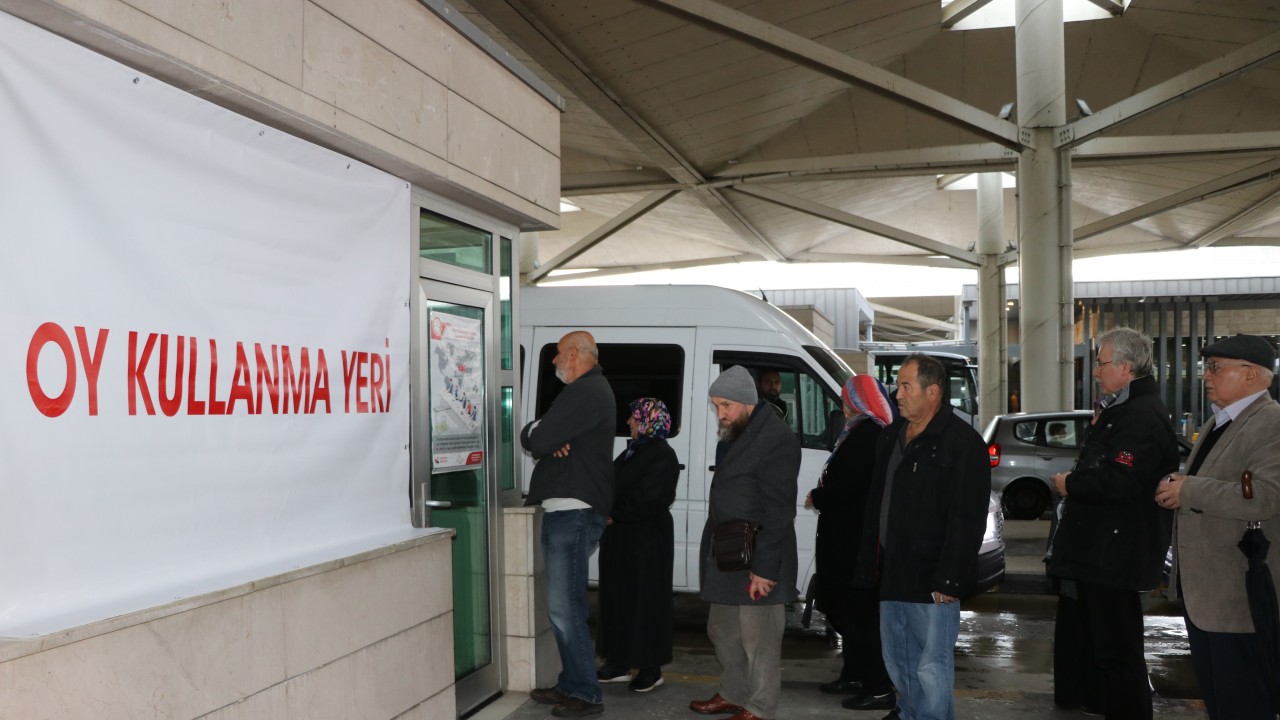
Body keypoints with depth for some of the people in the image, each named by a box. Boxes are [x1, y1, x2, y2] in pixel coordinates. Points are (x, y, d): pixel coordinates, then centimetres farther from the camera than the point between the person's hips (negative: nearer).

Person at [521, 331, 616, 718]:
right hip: (567, 511, 11)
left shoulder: (585, 391, -15)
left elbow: (536, 440, -22)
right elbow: (541, 441, 14)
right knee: (565, 606, 16)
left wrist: (536, 432, 0)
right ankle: (571, 683, 25)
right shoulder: (587, 390, 20)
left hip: (573, 513, -11)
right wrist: (547, 438, -8)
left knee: (564, 608, -8)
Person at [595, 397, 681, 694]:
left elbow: (648, 499, -21)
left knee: (645, 600, -2)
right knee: (618, 597, 12)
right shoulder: (634, 450, 14)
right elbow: (614, 486, 14)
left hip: (647, 539, -9)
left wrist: (614, 514, -14)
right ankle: (619, 663, 21)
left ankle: (651, 668, 8)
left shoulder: (662, 456, -14)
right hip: (621, 536, 9)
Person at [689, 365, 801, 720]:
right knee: (723, 632, 20)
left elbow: (778, 511, -19)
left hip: (756, 560, -10)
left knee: (758, 639, -1)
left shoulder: (777, 438, -16)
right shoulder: (733, 435, 15)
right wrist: (714, 554, 17)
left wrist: (765, 566, -21)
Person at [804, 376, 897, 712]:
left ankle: (878, 687, 1)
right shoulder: (874, 433, 14)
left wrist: (815, 497, -6)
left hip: (854, 538, -11)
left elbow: (843, 485, -22)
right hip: (854, 535, 11)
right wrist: (823, 496, 6)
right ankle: (855, 674, 30)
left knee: (859, 612, -4)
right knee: (850, 608, 19)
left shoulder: (865, 435, -18)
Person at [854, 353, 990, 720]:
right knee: (897, 662, 17)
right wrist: (868, 564, 15)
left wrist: (948, 580, -19)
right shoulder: (891, 436, 13)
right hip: (893, 575, 8)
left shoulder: (962, 442, -11)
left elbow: (967, 520, -16)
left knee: (931, 668, -3)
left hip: (932, 580, -8)